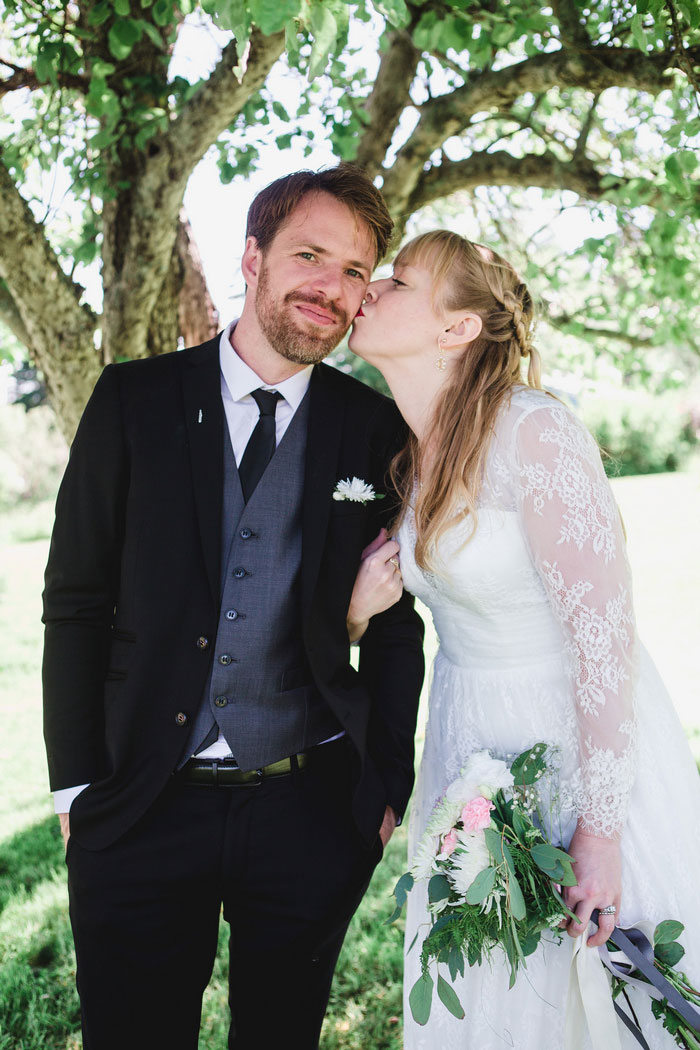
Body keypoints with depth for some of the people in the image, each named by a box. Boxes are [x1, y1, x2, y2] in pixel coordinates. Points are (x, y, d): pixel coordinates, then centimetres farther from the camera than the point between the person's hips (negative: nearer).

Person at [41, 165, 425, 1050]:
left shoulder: (376, 431, 0)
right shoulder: (134, 401, -2)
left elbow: (395, 624, 5)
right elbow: (76, 603, -1)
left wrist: (388, 787, 2)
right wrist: (76, 786, -3)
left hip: (310, 812, 1)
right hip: (140, 812, 0)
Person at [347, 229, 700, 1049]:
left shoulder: (533, 433, -23)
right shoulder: (404, 457, 1)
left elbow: (604, 631, -23)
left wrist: (600, 828, -21)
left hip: (583, 736, -6)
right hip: (471, 739, 7)